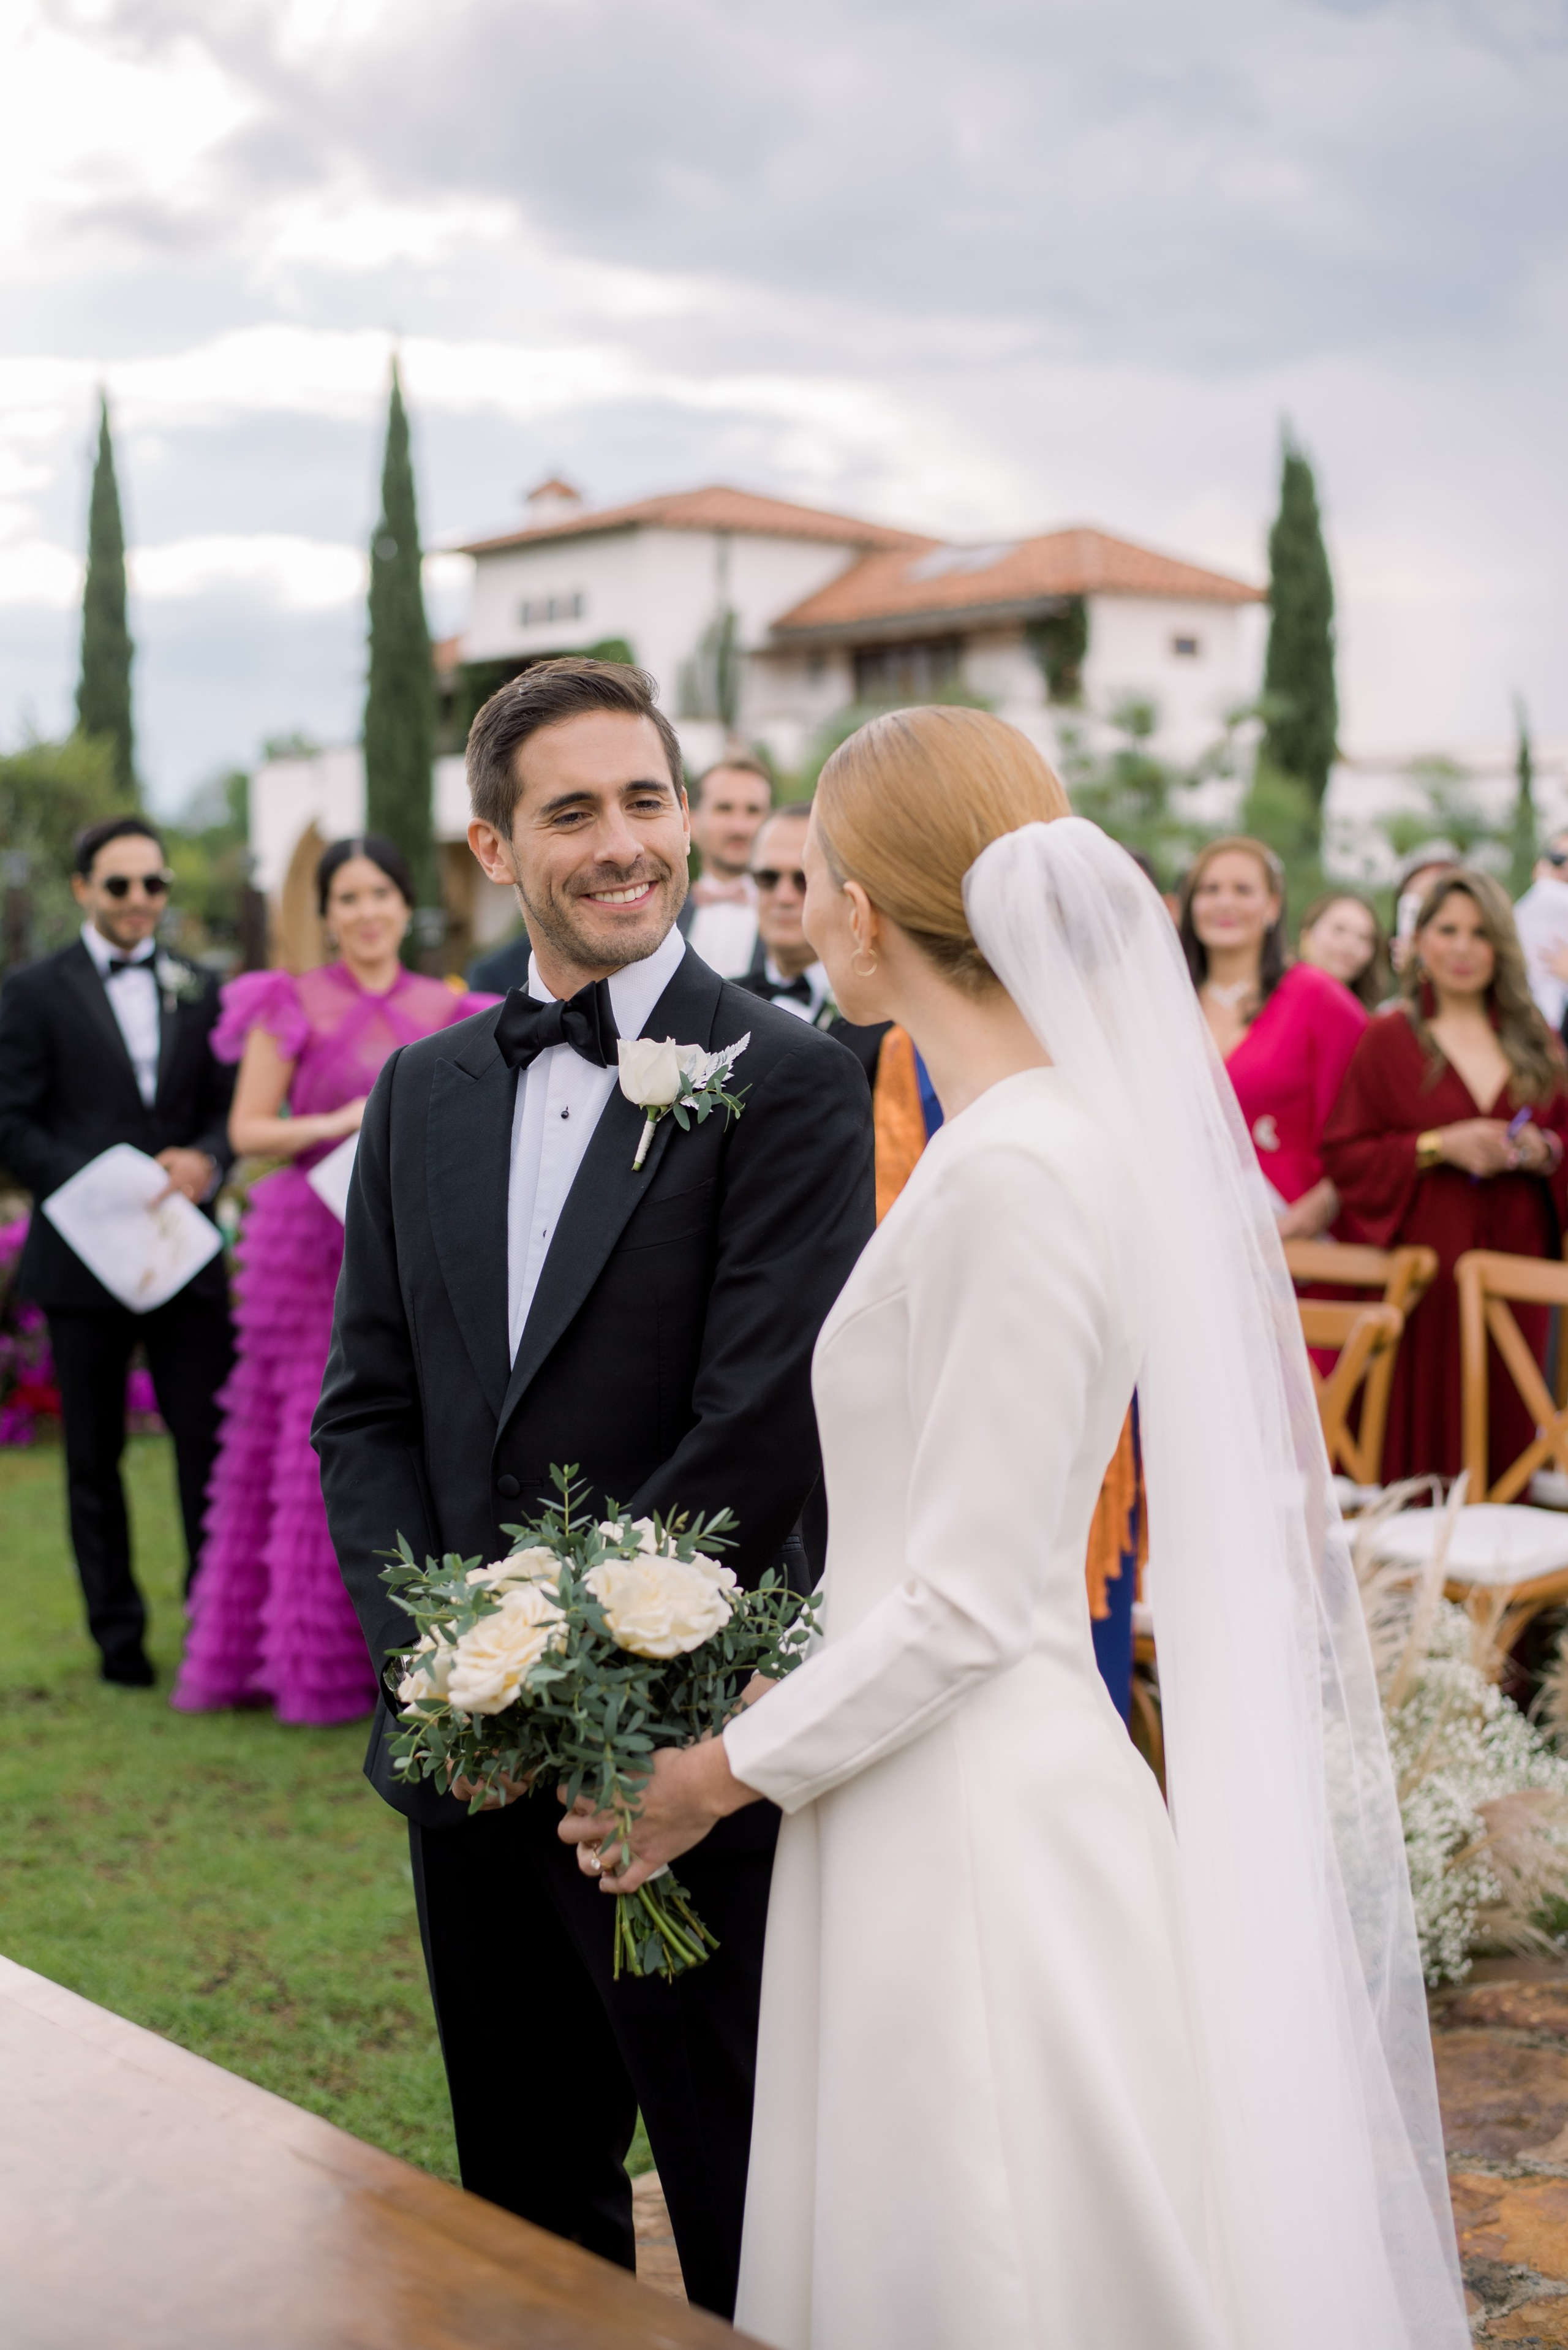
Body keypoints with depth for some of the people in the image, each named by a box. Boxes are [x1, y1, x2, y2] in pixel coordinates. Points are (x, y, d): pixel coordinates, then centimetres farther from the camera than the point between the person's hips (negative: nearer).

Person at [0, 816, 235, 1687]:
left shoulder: (199, 989, 12)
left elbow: (229, 1107, 11)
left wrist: (205, 1159, -11)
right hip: (84, 1255, -2)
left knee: (211, 1436, -3)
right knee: (94, 1455, 6)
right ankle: (118, 1634, 17)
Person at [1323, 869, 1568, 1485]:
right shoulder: (1389, 1040, 1)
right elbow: (1343, 1154, -4)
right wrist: (1437, 1147, -15)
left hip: (1513, 1252, 3)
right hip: (1422, 1263, -3)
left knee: (1504, 1421, 3)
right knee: (1423, 1417, -4)